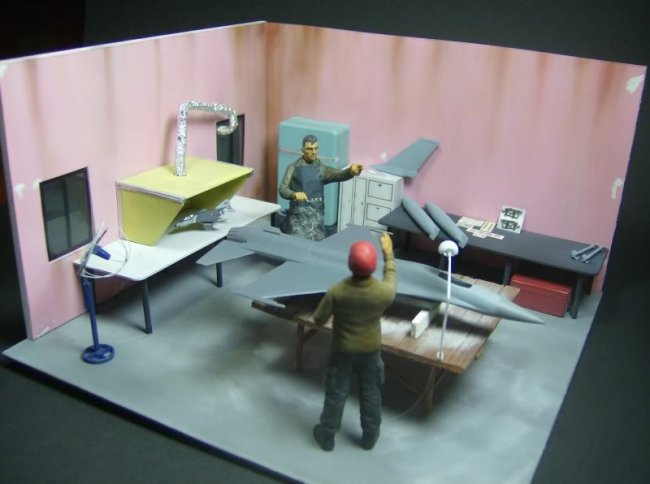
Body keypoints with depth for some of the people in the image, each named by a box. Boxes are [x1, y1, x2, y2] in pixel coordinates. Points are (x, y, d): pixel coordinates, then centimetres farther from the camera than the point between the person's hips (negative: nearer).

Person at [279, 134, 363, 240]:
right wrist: (294, 194, -28)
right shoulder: (293, 167, 3)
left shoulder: (322, 169, 7)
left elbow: (339, 175, -11)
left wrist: (351, 171, -35)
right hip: (298, 213, -2)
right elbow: (282, 189, -5)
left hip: (316, 214, 2)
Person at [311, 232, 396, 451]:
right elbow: (391, 276, -2)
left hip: (343, 350, -1)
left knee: (336, 393, 19)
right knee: (371, 393, 23)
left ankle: (327, 436, 38)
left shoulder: (336, 292, -30)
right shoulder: (384, 292, -27)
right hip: (371, 350, 1)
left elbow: (319, 320, -15)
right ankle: (370, 437, 42)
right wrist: (388, 253, 12)